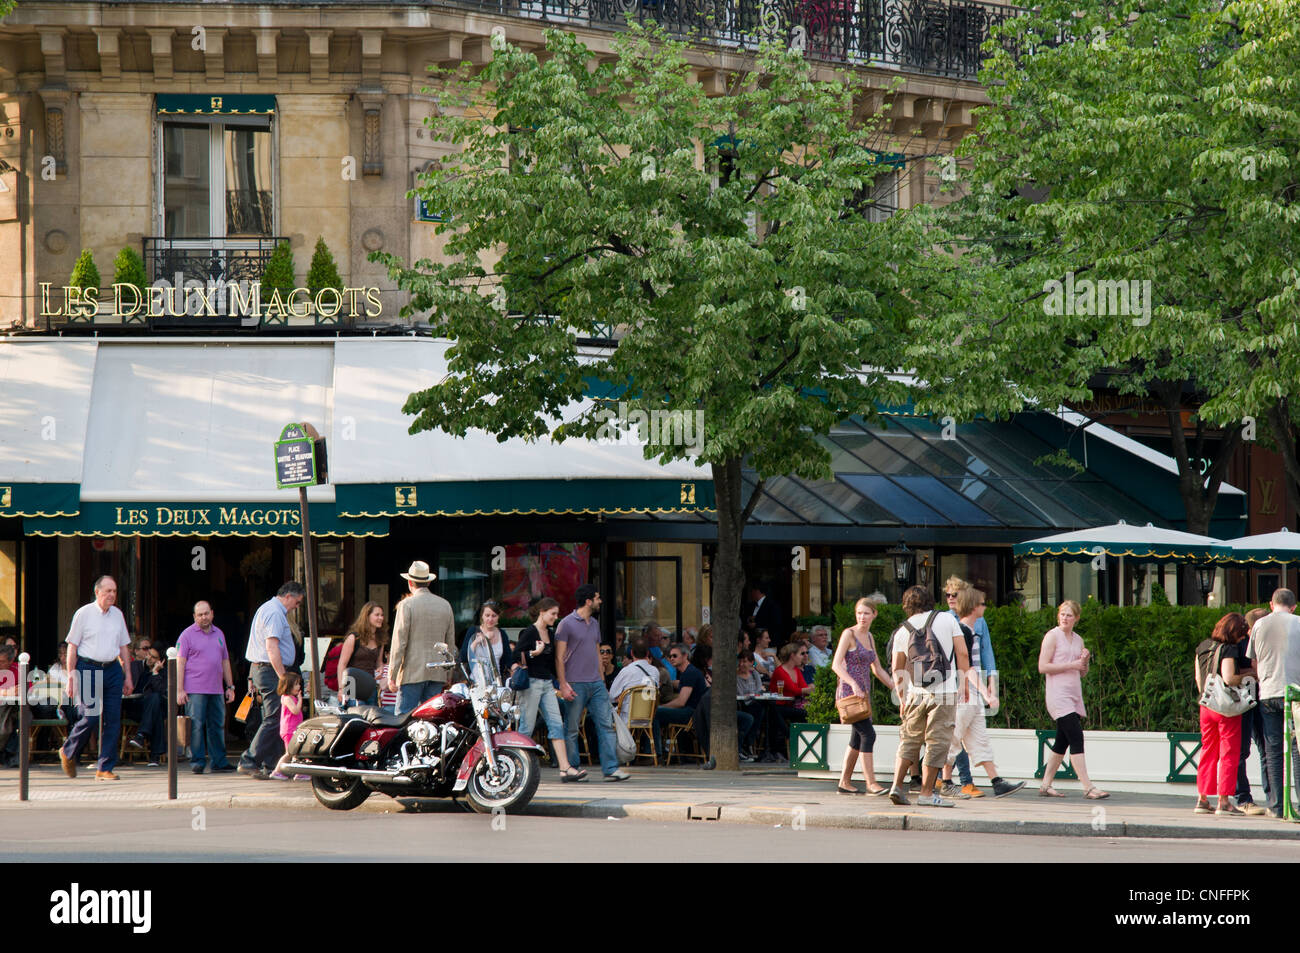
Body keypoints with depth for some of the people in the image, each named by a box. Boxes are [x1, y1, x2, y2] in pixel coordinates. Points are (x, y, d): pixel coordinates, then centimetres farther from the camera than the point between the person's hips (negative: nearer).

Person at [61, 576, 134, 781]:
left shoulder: (117, 615, 12)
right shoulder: (84, 614, -2)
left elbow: (124, 647, 19)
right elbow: (72, 646, -2)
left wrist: (128, 676, 15)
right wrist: (71, 676, -8)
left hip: (112, 670, 5)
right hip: (88, 669, -5)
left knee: (113, 720, -2)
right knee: (90, 717, -11)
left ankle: (105, 768, 4)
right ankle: (68, 753, 15)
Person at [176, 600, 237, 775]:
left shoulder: (219, 634, 18)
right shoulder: (187, 635, 0)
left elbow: (225, 661, 23)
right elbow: (180, 662, -4)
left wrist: (230, 687, 18)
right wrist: (180, 690, -11)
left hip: (216, 690, 5)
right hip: (195, 690, -5)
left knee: (217, 726, 6)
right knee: (196, 726, -7)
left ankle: (219, 762, 11)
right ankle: (197, 762, -3)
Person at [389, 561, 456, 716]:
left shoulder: (407, 605, -6)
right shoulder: (445, 605, 10)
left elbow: (399, 642, -8)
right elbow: (451, 643, 15)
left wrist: (392, 675, -5)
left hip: (412, 673, -5)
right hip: (437, 673, 5)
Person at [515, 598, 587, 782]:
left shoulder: (549, 633, 15)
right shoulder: (529, 632, -9)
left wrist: (556, 683, 20)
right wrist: (534, 653, -24)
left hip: (547, 684, 8)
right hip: (531, 682, -8)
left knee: (556, 724, -1)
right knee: (526, 728, -3)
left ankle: (565, 768, -6)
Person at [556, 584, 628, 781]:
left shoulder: (594, 624, 16)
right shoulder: (567, 624, -7)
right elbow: (559, 657, -9)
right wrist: (563, 685, -16)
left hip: (596, 684, 7)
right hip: (576, 684, -7)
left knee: (606, 725, -2)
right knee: (571, 730, 0)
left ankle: (611, 768, -4)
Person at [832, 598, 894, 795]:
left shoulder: (869, 637, 15)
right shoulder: (849, 634, -7)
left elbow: (877, 669, 23)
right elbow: (836, 665, -14)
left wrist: (897, 688, 19)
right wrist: (853, 684, -27)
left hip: (862, 693, 8)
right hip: (848, 691, -8)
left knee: (857, 739, 8)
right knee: (868, 734, -15)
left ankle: (845, 783, 15)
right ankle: (870, 783, -15)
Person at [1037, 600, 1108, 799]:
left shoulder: (1078, 640, 16)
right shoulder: (1052, 636, -4)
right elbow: (1043, 667, -12)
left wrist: (1085, 661, 0)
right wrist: (1071, 665, -15)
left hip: (1074, 696, 8)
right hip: (1058, 696, -8)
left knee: (1062, 742, 9)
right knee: (1076, 738, -15)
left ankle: (1046, 785, 18)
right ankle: (1088, 787, -20)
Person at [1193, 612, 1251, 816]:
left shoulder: (1202, 648, 8)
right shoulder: (1229, 650, -15)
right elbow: (1228, 679, -23)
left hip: (1206, 706, 7)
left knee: (1208, 751, 14)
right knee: (1229, 753, -1)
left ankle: (1202, 799, 15)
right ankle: (1224, 801, -5)